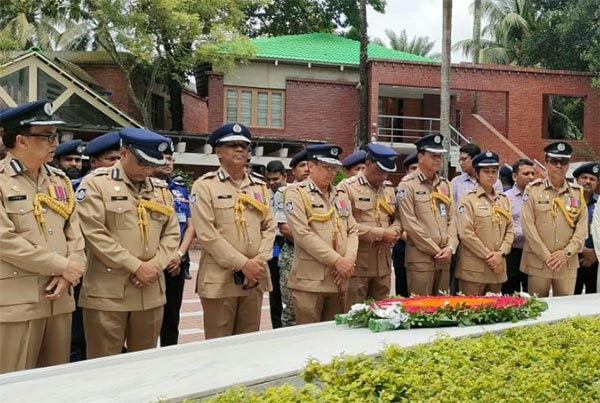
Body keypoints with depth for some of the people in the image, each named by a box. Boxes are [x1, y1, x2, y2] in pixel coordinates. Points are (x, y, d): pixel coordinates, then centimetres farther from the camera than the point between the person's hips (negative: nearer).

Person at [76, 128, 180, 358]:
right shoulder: (95, 183, -4)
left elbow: (172, 234, 12)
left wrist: (155, 265, -6)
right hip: (108, 292, -5)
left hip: (151, 292, 5)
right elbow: (95, 234, -13)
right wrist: (136, 267, -14)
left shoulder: (161, 189, 14)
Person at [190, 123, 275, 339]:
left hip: (255, 278, 5)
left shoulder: (259, 186, 13)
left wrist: (259, 261, -8)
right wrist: (243, 264, -15)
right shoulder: (205, 186, -4)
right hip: (219, 279, -5)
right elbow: (206, 234, -12)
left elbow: (269, 227, 9)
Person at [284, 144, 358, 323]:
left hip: (338, 280, 6)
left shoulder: (341, 195, 15)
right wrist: (337, 260, -16)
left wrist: (349, 260, -7)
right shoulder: (296, 194, -5)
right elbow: (303, 234, -16)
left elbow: (353, 230, 12)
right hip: (309, 281, -6)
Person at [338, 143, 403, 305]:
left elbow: (397, 217, 21)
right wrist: (380, 234, -14)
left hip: (383, 263, 6)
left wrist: (394, 231, -4)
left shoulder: (389, 188, 15)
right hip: (357, 263, -6)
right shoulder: (347, 187, -7)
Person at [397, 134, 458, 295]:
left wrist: (450, 247, -4)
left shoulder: (445, 184, 13)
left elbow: (451, 219, 11)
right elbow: (410, 224, -13)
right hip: (420, 257, -6)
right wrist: (436, 250, -11)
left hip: (444, 257, 6)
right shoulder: (407, 184, -7)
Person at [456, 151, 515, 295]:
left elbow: (510, 231, 9)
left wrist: (501, 253, -7)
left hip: (497, 267, 6)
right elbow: (466, 234, -12)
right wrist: (488, 256, -13)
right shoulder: (467, 199, -4)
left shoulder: (504, 200, 14)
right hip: (474, 268, -5)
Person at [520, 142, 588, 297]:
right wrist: (546, 256, -12)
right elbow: (528, 226, -8)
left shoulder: (578, 192, 8)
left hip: (568, 264, 3)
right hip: (538, 263, -3)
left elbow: (582, 228, 4)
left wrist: (567, 252, -9)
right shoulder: (533, 189, -2)